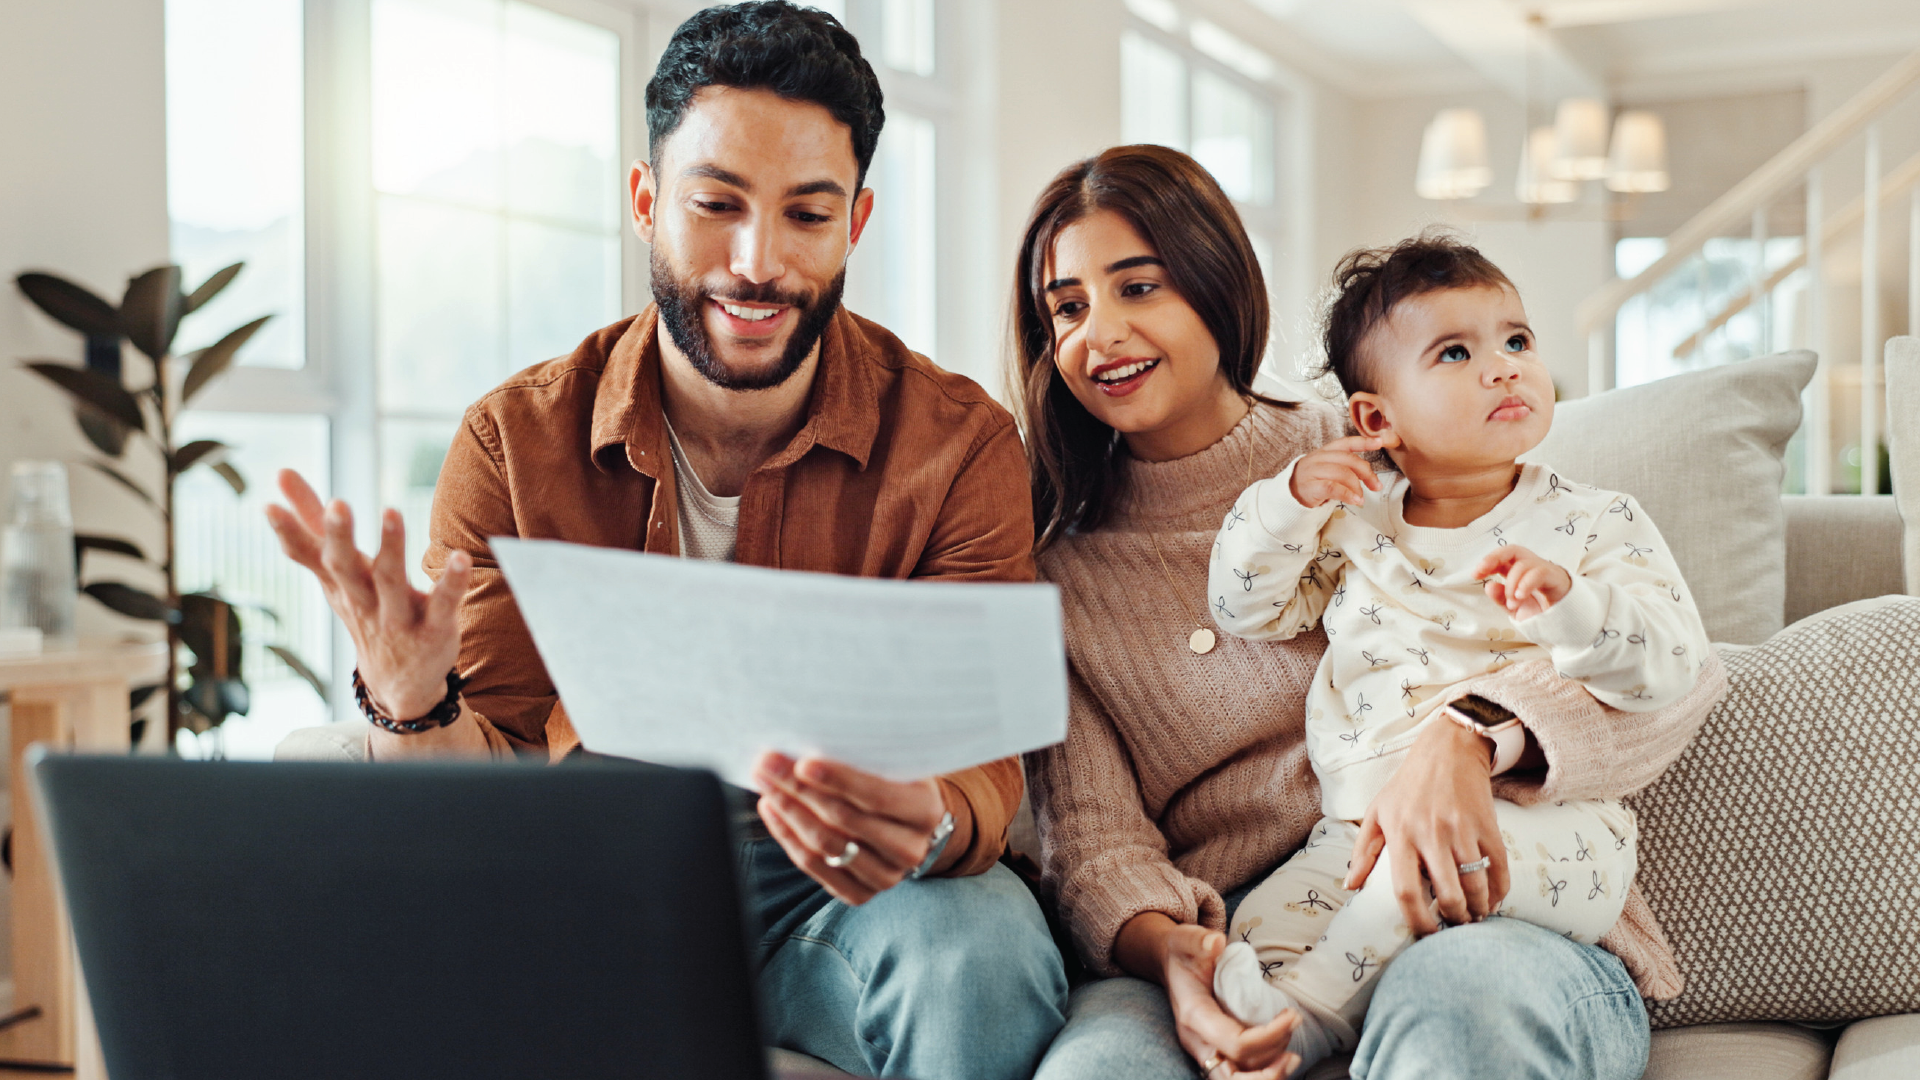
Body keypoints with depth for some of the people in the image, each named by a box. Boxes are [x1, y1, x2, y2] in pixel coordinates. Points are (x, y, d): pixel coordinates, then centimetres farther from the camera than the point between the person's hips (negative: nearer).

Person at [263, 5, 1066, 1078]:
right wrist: (415, 707, -33)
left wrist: (926, 828, -42)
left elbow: (984, 763, -16)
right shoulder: (514, 444, -6)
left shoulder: (960, 446, -10)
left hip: (836, 901, -1)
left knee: (978, 946, -34)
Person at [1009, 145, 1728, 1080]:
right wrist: (1165, 949, -20)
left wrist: (1468, 736, -23)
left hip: (1481, 914, 0)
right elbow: (1092, 834, 4)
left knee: (1454, 999, -37)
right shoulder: (1060, 572, 13)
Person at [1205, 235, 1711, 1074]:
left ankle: (1313, 1009, -21)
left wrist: (1570, 602, -25)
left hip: (1541, 825, -3)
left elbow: (1672, 662, -5)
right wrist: (1288, 504, 0)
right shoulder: (1352, 526, 14)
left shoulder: (1595, 525, 6)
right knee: (1263, 927, -21)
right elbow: (1245, 609, 16)